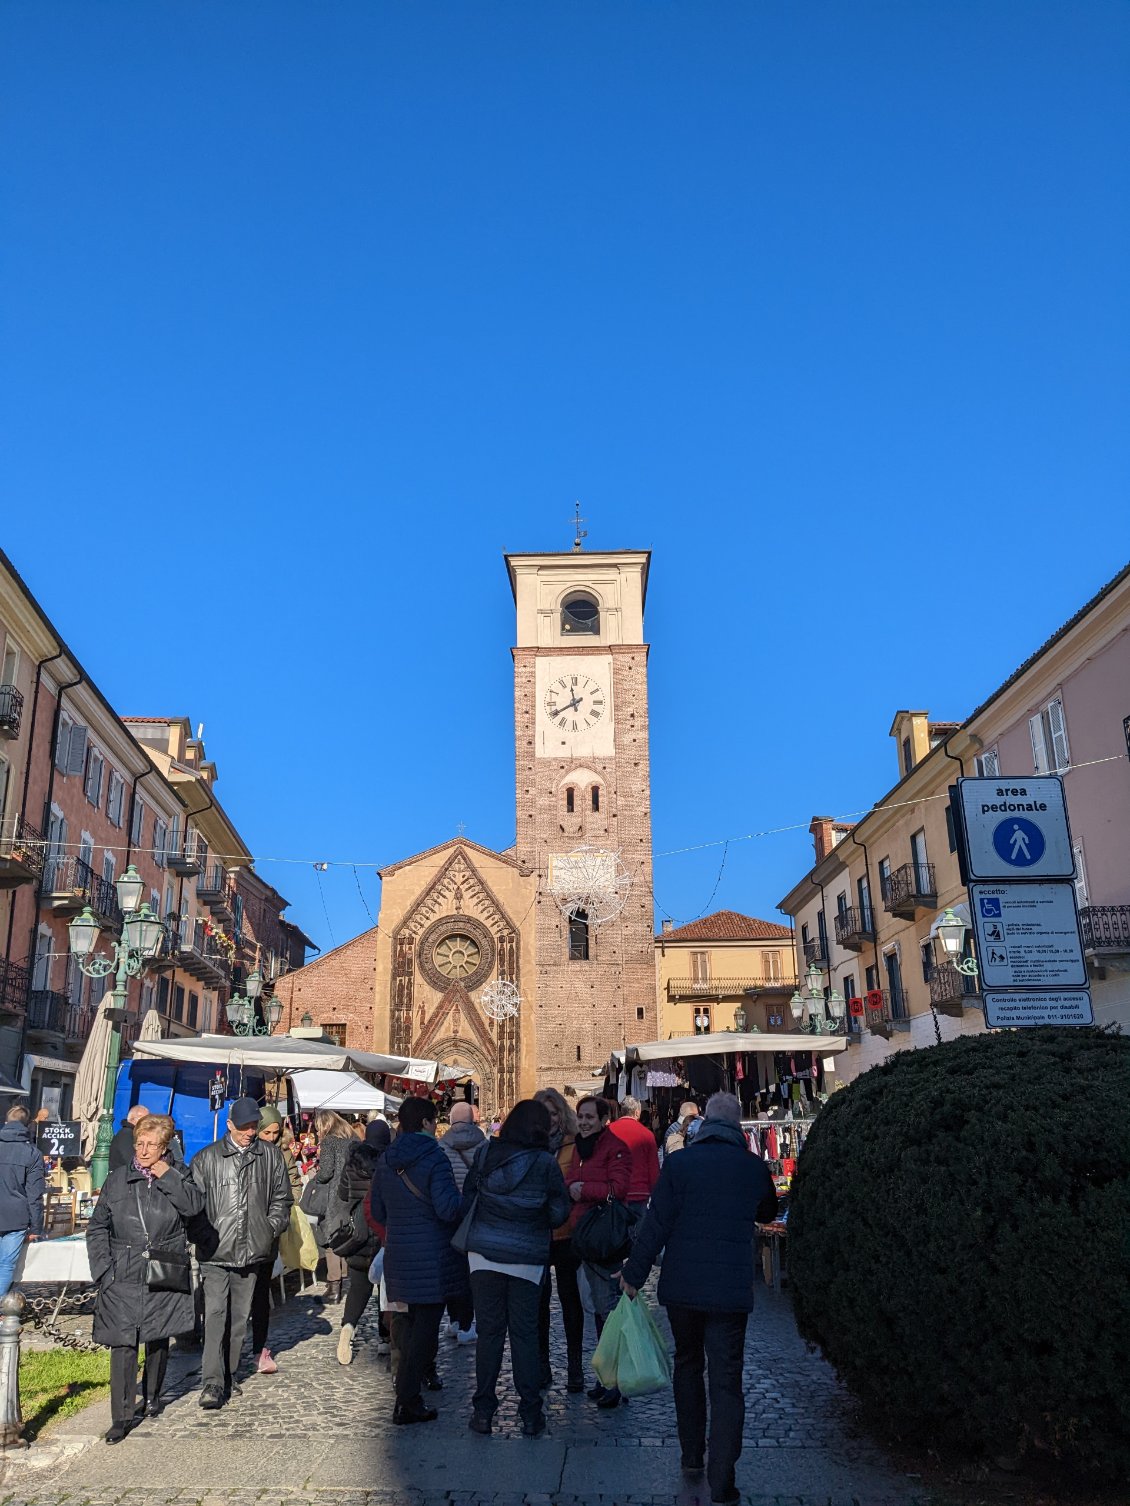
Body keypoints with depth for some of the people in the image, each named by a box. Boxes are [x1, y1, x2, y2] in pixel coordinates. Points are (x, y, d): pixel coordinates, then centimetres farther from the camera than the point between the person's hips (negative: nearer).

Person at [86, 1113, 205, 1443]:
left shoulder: (176, 1177, 4)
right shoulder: (117, 1180, 4)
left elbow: (194, 1205, -15)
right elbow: (97, 1228, 7)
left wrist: (165, 1175, -14)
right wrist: (104, 1268, -3)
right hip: (122, 1279, 0)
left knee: (159, 1340, 13)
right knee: (123, 1343, -8)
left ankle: (151, 1396, 34)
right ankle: (122, 1416, 0)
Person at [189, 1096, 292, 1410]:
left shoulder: (271, 1156, 5)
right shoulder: (207, 1158, -1)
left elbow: (281, 1198, 12)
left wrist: (269, 1230, 2)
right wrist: (203, 1236, -8)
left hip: (251, 1251, 3)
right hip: (215, 1251, -3)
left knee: (239, 1316, 12)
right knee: (215, 1314, -11)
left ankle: (229, 1375, 26)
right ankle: (212, 1382, -8)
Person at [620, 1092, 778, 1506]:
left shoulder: (679, 1163, -9)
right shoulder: (755, 1167, -2)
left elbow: (656, 1223, -8)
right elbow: (768, 1213, 18)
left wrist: (635, 1273, 1)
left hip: (681, 1286, 1)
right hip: (732, 1290, 0)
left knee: (687, 1364, 20)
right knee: (726, 1381, 4)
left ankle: (692, 1456, 29)